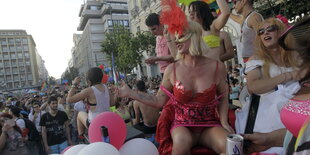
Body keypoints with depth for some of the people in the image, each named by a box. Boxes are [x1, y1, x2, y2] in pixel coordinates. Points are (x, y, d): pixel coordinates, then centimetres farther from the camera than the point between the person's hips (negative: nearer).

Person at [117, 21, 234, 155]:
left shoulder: (216, 67, -6)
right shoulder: (172, 70, -5)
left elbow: (223, 98, 8)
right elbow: (159, 101, 1)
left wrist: (224, 122, -6)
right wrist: (129, 93, -2)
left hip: (209, 126, 1)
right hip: (182, 125, 0)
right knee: (182, 141, -34)